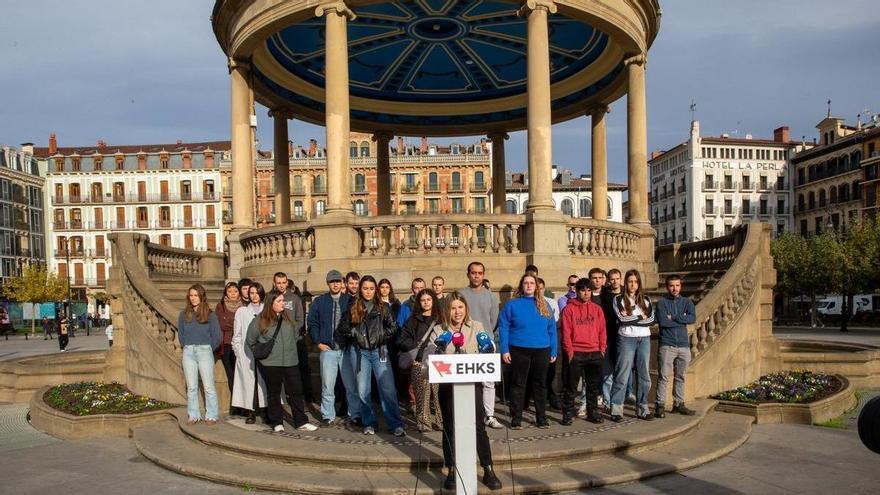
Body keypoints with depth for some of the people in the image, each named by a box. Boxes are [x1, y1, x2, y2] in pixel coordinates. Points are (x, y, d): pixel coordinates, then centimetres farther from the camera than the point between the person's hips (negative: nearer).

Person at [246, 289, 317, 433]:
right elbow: (250, 341, 6)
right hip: (270, 364, -2)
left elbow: (296, 335, 17)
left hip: (291, 361, 3)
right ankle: (277, 423, 21)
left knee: (296, 391, 4)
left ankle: (301, 422, 11)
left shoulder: (288, 316, 5)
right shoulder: (260, 320, -4)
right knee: (274, 393, 9)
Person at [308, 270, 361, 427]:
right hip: (328, 349, 0)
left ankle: (355, 415, 15)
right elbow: (312, 323, 7)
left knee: (352, 385, 5)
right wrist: (318, 342, -1)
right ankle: (328, 416, 15)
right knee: (328, 385, 4)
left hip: (348, 349, 0)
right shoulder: (319, 301, 6)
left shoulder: (350, 300, 3)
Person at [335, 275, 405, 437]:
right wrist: (354, 333, -3)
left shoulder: (383, 307, 5)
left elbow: (392, 327, 2)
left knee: (388, 389, -7)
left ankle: (395, 424, -2)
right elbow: (342, 327, 12)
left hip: (379, 352, -2)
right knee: (363, 391, 4)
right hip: (361, 353, 2)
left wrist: (381, 336, -11)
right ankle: (369, 423, 17)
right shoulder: (353, 309, 8)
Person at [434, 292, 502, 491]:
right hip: (447, 384, 0)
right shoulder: (438, 330, 4)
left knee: (479, 425, -2)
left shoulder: (476, 327, 6)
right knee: (449, 427, 7)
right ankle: (451, 471, 19)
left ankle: (488, 471, 8)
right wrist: (440, 351, -20)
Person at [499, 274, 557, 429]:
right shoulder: (512, 304, 0)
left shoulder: (544, 305, 8)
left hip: (542, 350, 3)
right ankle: (516, 419, 12)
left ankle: (541, 418, 22)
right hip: (519, 350, -2)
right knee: (518, 384, 4)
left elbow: (552, 329, 8)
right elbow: (503, 327, -3)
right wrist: (504, 350, -10)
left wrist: (553, 351, 3)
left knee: (540, 384, 11)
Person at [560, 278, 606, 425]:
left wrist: (602, 348, 3)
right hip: (576, 353, -3)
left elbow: (602, 330, 10)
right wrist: (569, 351, -9)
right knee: (571, 385, 2)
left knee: (593, 385, 11)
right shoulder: (569, 309, -1)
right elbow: (566, 332, -5)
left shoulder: (597, 309, 9)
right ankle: (568, 413, 10)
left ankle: (592, 411, 22)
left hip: (595, 353, 3)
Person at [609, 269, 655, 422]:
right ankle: (616, 410, -1)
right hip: (626, 340, -4)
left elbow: (651, 319, -3)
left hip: (644, 340, 4)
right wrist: (640, 316, -4)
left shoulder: (645, 300, 11)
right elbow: (622, 318, -14)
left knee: (644, 376, 8)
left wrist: (631, 320, -10)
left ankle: (642, 409, 17)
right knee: (622, 376, -4)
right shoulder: (619, 299, 1)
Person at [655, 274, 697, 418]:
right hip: (666, 345, -4)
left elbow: (693, 318, -9)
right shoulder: (661, 302, -1)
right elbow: (663, 321, -16)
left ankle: (679, 404, 22)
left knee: (680, 377, 12)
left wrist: (673, 317, -14)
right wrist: (682, 320, -9)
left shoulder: (687, 302, 9)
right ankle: (660, 406, 1)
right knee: (663, 377, -4)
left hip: (684, 345, 4)